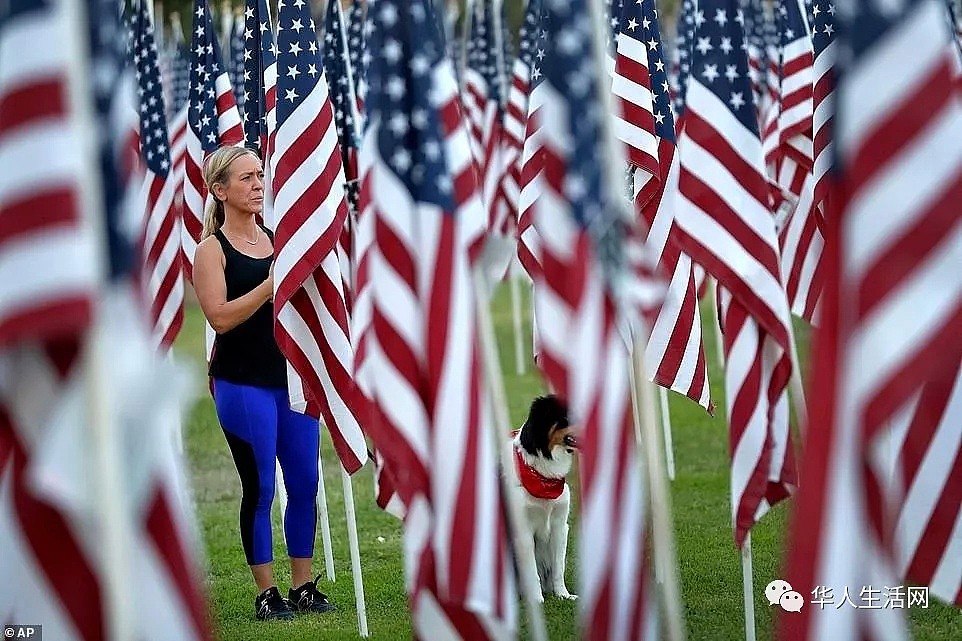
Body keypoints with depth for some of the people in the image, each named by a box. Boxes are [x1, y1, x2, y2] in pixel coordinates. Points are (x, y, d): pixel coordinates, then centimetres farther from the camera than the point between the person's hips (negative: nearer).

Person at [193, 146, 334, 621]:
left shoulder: (279, 237, 11)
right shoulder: (212, 250, -5)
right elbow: (220, 317, -17)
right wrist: (270, 284, -22)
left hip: (292, 375, 5)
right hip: (243, 383, -5)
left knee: (304, 483, 6)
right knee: (260, 488, -1)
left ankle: (303, 586, 16)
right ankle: (266, 594, 7)